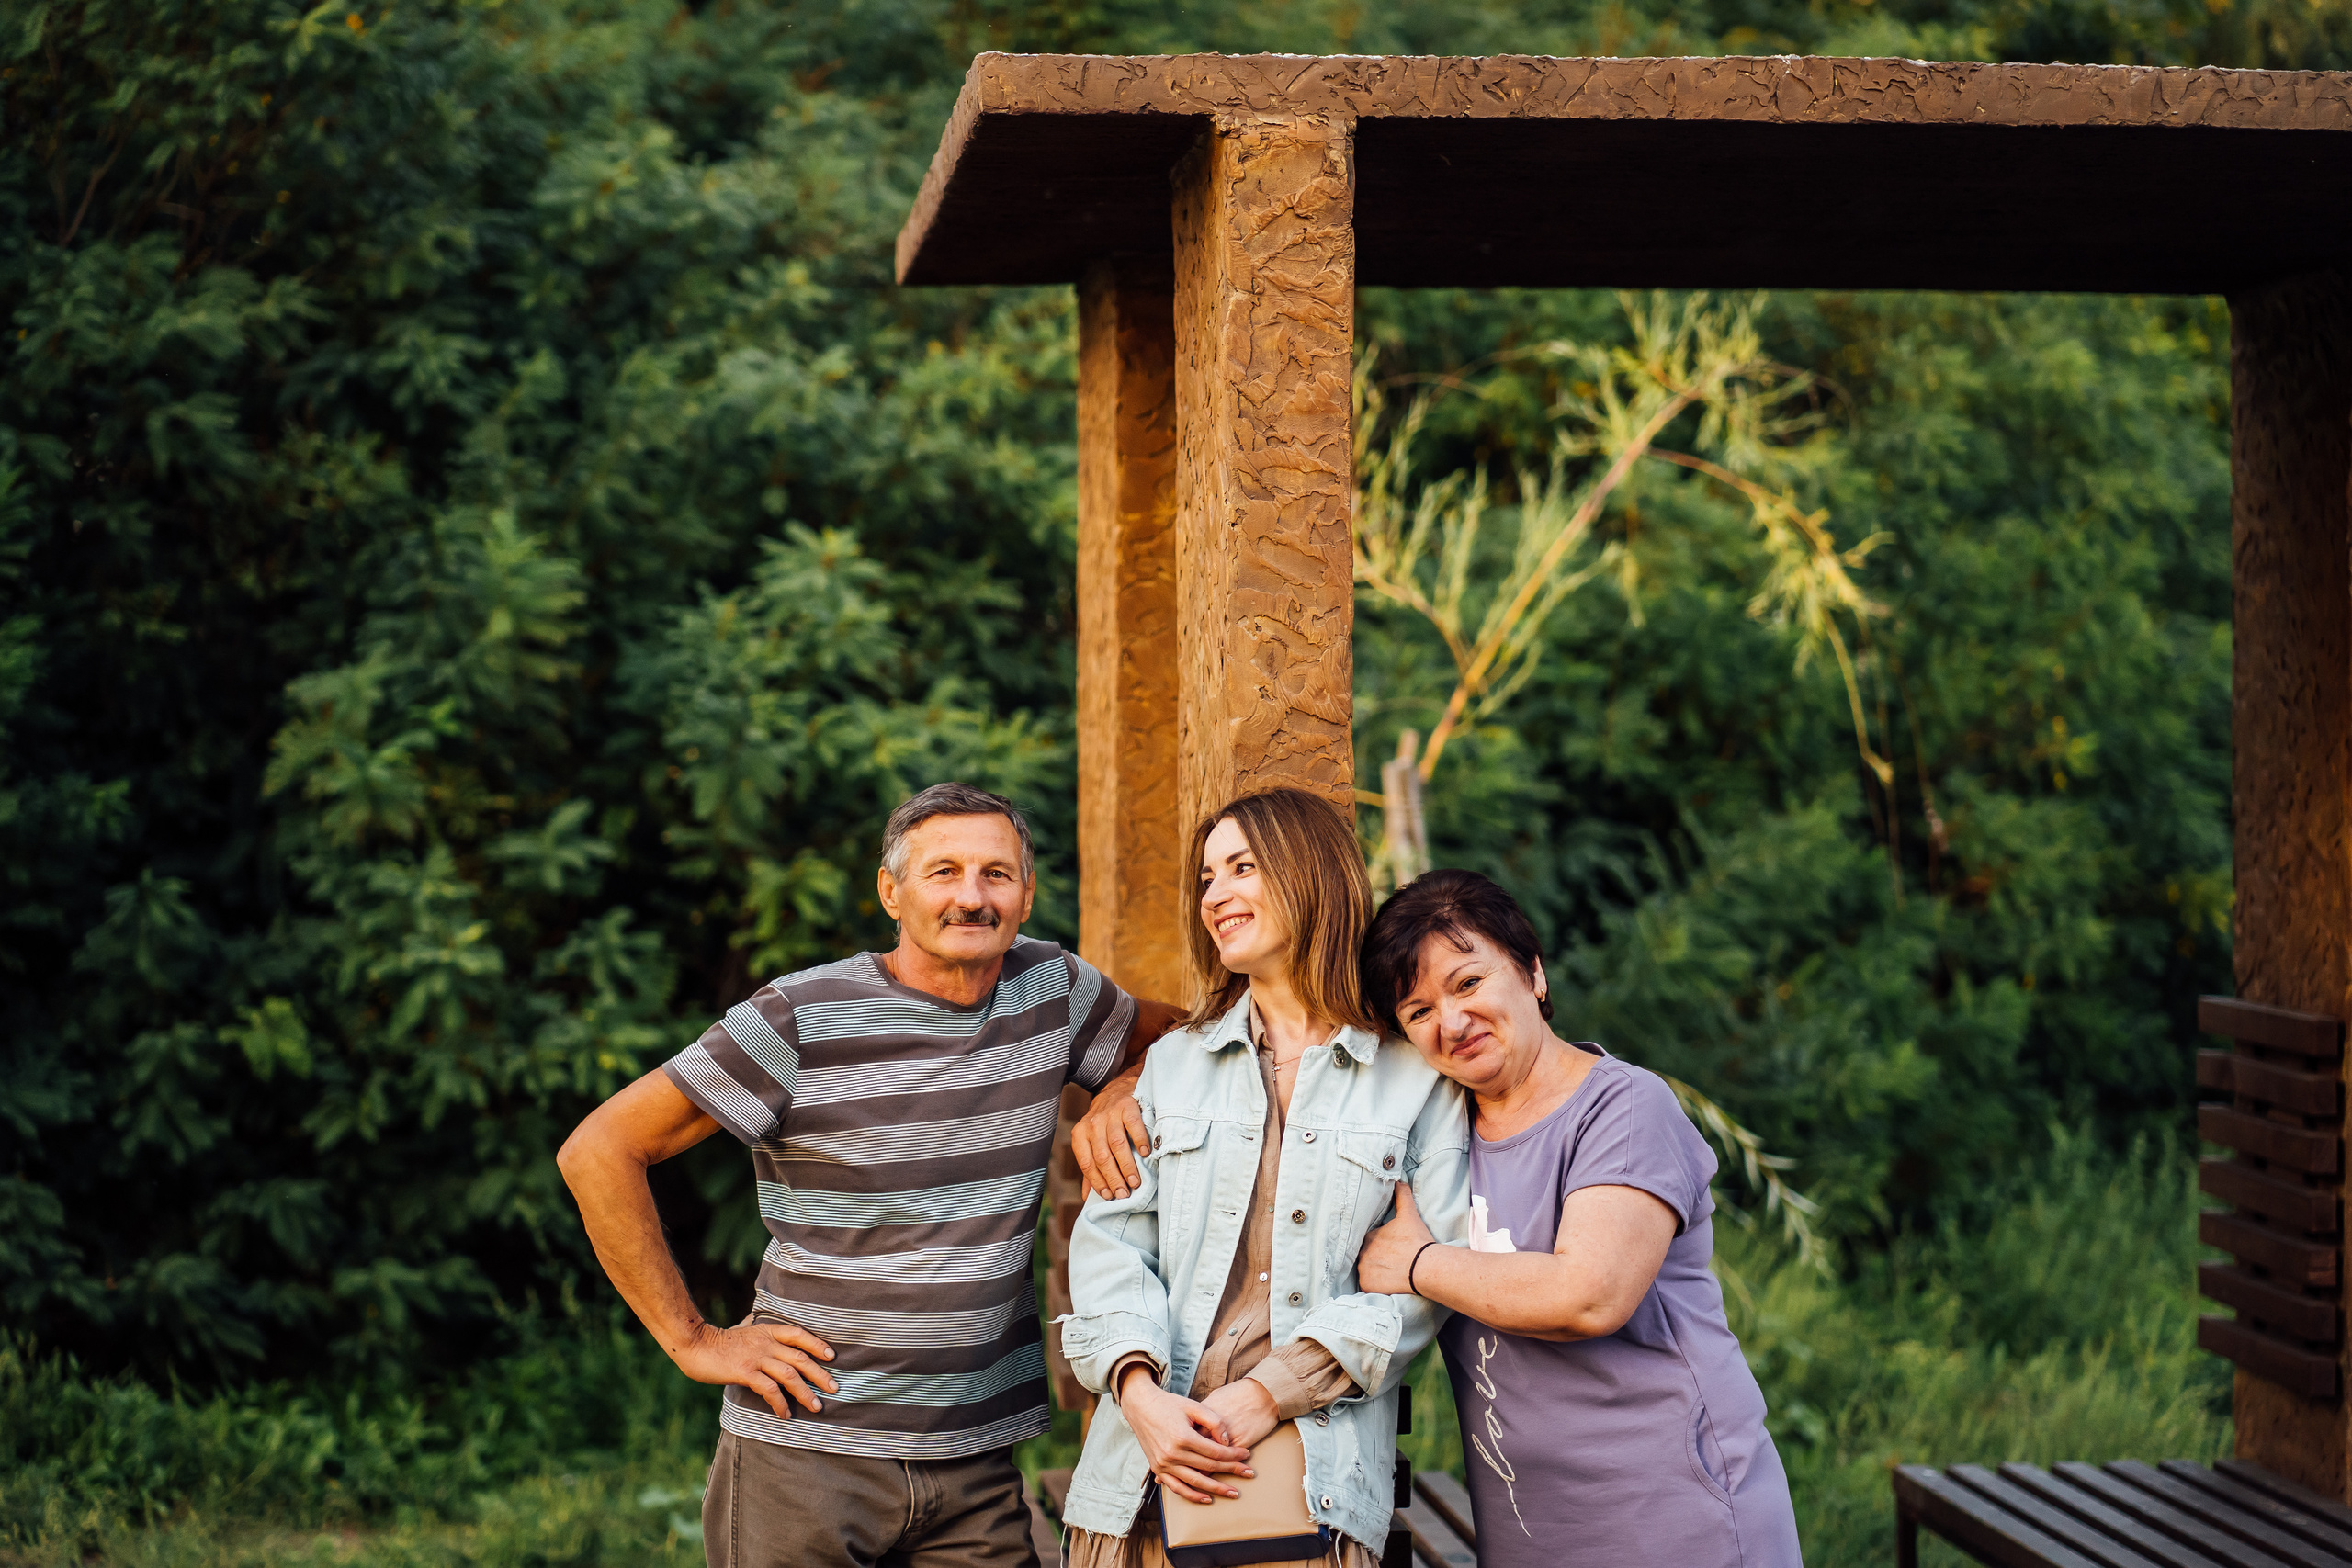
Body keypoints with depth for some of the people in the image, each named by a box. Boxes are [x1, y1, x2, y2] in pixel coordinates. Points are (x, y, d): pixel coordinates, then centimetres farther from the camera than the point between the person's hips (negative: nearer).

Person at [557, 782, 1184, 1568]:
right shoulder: (800, 1022, -11)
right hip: (808, 1451, -4)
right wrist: (692, 1340, -7)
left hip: (980, 1457, 4)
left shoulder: (1050, 987, 3)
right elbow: (598, 1151, -8)